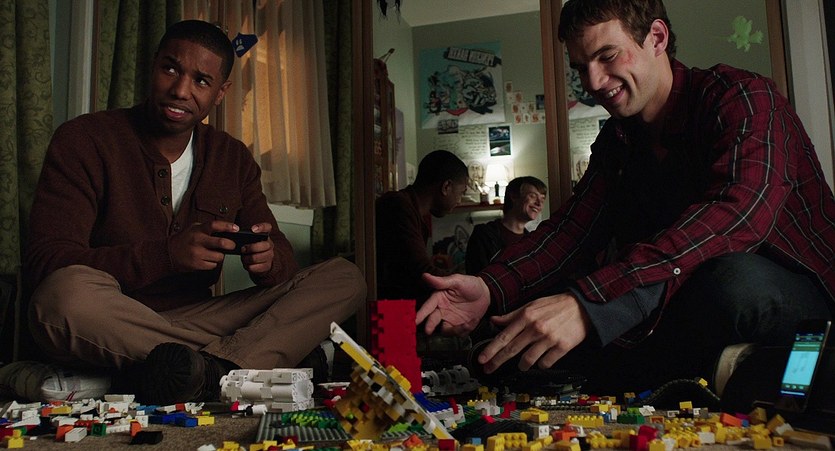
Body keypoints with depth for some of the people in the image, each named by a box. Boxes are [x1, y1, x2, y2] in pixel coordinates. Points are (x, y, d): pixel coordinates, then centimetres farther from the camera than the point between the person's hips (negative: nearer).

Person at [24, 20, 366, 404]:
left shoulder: (233, 158, 8)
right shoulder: (83, 140, -5)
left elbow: (281, 260, 6)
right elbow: (45, 265, -15)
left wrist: (268, 259, -20)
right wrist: (167, 254, -29)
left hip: (194, 320, 4)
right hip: (109, 332, -4)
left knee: (344, 278, -10)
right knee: (64, 293, -40)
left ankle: (207, 371, -29)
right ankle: (223, 368, -24)